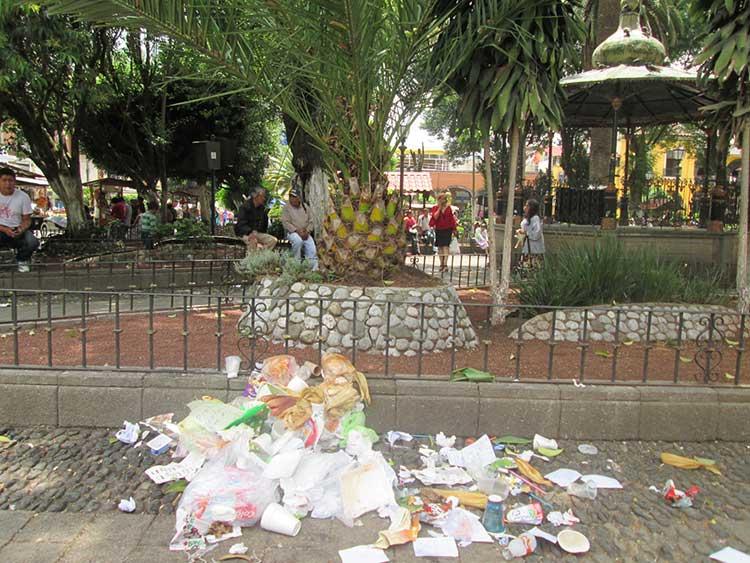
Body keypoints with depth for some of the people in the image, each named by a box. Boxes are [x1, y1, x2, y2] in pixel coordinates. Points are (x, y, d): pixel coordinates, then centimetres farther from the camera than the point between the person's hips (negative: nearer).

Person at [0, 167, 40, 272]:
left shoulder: (23, 197, -3)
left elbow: (26, 220, 1)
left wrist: (21, 229, -22)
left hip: (17, 229, 1)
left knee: (33, 243, -29)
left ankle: (22, 260, 7)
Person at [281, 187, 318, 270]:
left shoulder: (305, 207, 11)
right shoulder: (286, 208, 0)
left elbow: (310, 221, 11)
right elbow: (285, 223, -10)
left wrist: (307, 231, -8)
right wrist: (297, 231, -19)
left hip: (305, 234, 4)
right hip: (292, 232, -4)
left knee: (312, 250, -17)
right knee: (298, 240, -37)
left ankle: (314, 268, -6)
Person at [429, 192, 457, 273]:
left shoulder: (448, 208, 0)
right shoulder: (435, 208, 3)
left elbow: (452, 219, 4)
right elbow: (435, 217, -13)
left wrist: (454, 230, 3)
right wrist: (440, 208, -12)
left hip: (447, 229, -3)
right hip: (438, 229, 3)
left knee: (445, 246, -13)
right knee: (440, 246, 7)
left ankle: (445, 264, -18)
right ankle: (441, 264, 16)